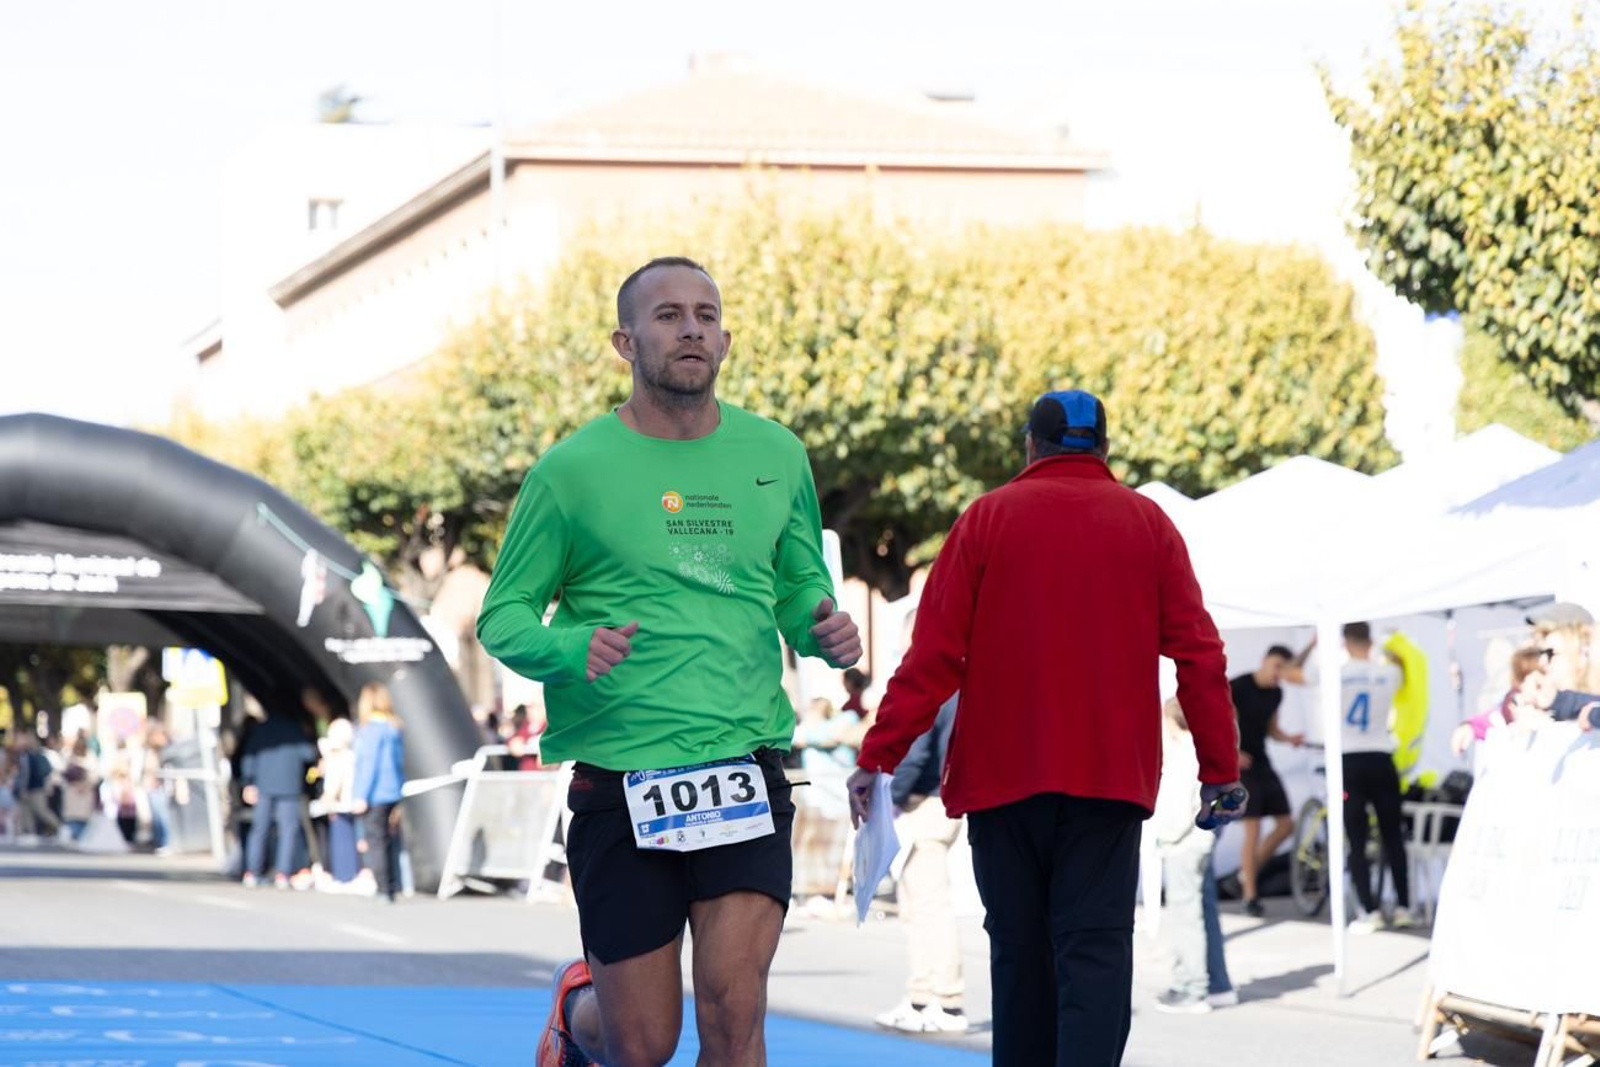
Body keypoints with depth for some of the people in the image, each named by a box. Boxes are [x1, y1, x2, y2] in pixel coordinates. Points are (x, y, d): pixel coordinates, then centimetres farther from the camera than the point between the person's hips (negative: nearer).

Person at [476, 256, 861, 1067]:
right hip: (620, 779, -2)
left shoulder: (775, 456, 8)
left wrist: (819, 626, -4)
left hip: (746, 767, 2)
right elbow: (503, 617, 1)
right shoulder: (572, 471, -3)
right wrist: (573, 649, -21)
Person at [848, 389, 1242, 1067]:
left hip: (1002, 773, 0)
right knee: (1095, 946, -5)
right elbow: (1199, 654, 3)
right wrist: (1219, 768, 8)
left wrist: (878, 756, -2)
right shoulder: (1148, 523, 5)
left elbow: (934, 652, -4)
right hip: (1111, 774, 0)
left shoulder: (989, 518, 2)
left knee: (1019, 948, 10)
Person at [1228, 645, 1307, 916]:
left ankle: (1249, 871, 22)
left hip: (1262, 763, 7)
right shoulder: (1238, 687, -13)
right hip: (1241, 764, -7)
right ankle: (1250, 896, -6)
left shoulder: (1276, 693, 7)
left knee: (1286, 824, 4)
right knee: (1252, 830, -12)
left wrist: (1289, 739, -2)